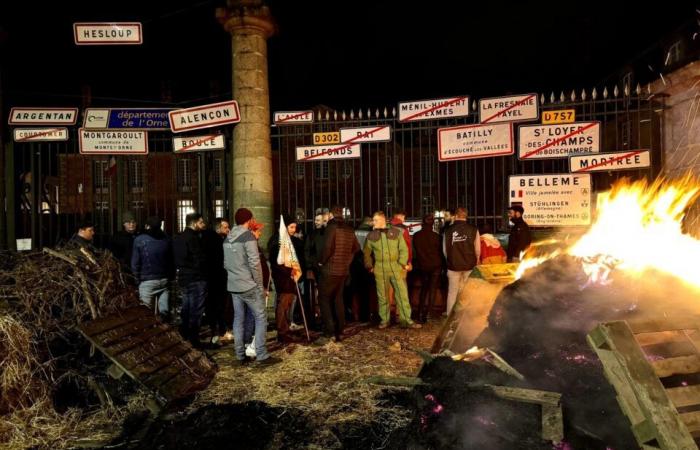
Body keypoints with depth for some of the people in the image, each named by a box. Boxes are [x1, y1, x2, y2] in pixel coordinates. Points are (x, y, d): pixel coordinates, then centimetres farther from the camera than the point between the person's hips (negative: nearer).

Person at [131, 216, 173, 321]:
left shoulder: (139, 240, -7)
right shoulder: (166, 239, 3)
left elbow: (135, 263, -5)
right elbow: (171, 260, 9)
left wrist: (137, 279, 5)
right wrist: (170, 277, 17)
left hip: (147, 281, -3)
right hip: (164, 279, 3)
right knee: (164, 310, 5)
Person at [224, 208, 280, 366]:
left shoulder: (228, 238, 11)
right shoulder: (248, 236, -12)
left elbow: (226, 263, 13)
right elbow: (254, 263, -16)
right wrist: (260, 286, -10)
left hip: (233, 286, 7)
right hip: (249, 286, -7)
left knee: (238, 319, 11)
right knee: (261, 318, 1)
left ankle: (239, 356, 15)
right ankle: (261, 356, 1)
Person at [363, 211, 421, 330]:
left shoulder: (396, 232, 3)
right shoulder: (371, 235, 5)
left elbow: (403, 249, 2)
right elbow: (367, 253, 12)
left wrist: (402, 263, -6)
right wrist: (369, 266, 6)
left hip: (396, 267, 0)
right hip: (380, 270, 1)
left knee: (402, 293, 0)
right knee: (382, 296, 7)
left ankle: (406, 320, 7)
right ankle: (384, 320, 19)